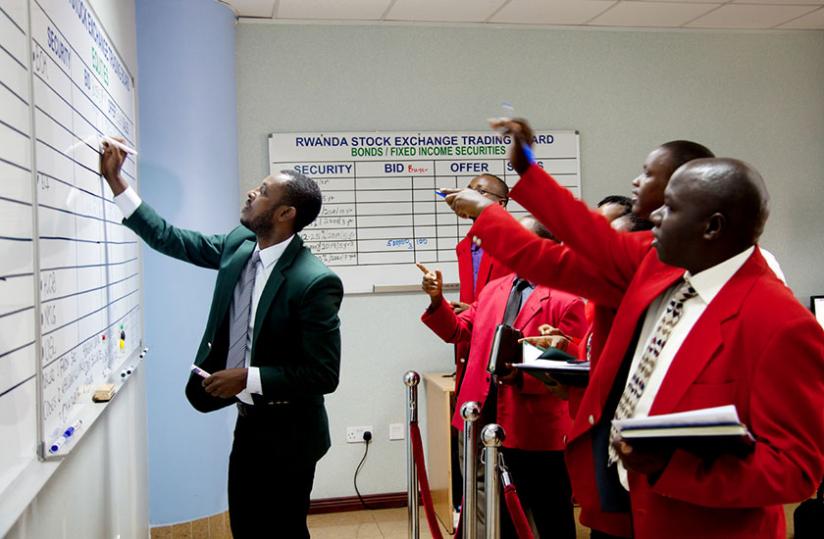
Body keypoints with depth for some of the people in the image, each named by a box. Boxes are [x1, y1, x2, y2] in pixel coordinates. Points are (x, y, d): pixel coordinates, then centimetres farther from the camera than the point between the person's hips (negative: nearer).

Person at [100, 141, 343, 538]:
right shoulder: (240, 245, -2)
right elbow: (170, 239, 8)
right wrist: (114, 180, 6)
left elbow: (324, 374, -24)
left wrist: (247, 378, -24)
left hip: (285, 437, -7)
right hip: (248, 424, 8)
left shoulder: (316, 282, -25)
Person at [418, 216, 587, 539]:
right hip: (489, 421, 7)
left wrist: (521, 375, -27)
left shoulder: (566, 299, -12)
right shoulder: (493, 289, 12)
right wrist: (437, 300, -3)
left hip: (536, 430, -6)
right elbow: (459, 331, 14)